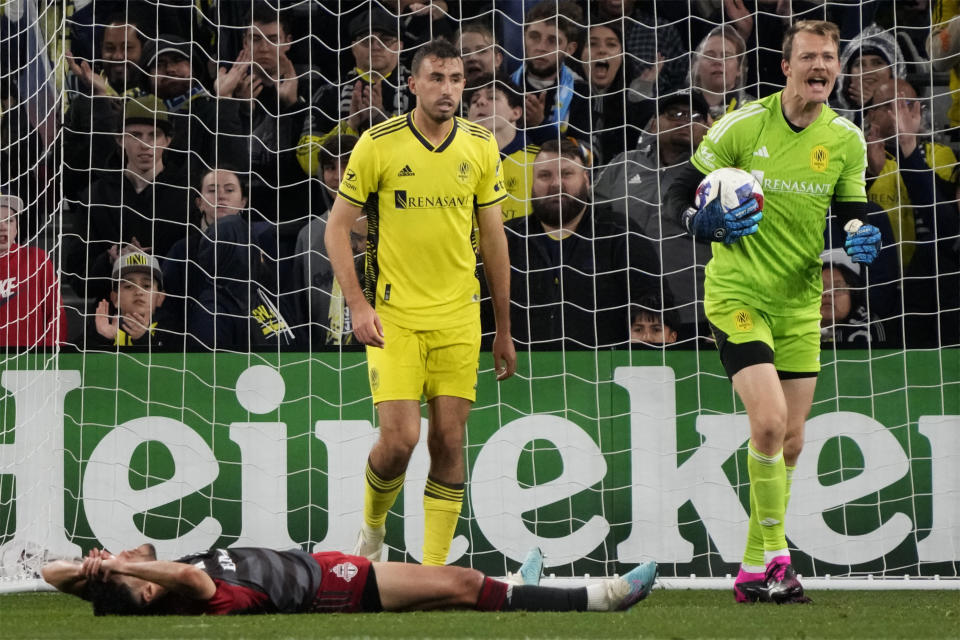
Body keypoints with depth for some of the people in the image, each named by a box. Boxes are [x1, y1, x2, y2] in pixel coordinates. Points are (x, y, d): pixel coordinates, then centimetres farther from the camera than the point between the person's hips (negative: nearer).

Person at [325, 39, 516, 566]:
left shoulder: (481, 147, 3)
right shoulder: (378, 143, -7)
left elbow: (493, 238, 11)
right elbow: (338, 225, 0)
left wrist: (503, 330, 13)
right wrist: (357, 304, -11)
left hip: (458, 317, 3)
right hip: (393, 315, -3)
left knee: (448, 442, -1)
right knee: (399, 440, -12)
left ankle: (433, 572, 7)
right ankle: (372, 525, 20)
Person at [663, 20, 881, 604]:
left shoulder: (847, 140, 1)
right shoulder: (743, 126, -11)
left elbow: (851, 216, 11)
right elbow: (680, 194, -4)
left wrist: (860, 241, -11)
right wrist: (707, 222, -24)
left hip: (801, 303, 5)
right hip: (737, 294, -5)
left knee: (791, 440, 7)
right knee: (769, 420, -21)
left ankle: (755, 568, 21)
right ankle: (775, 555, -9)